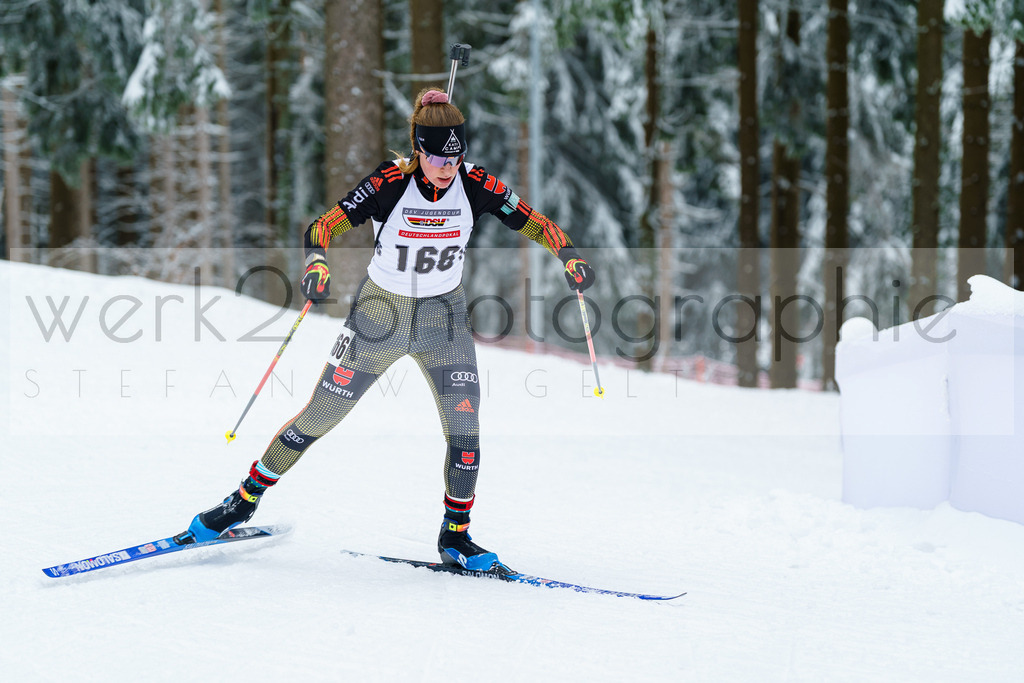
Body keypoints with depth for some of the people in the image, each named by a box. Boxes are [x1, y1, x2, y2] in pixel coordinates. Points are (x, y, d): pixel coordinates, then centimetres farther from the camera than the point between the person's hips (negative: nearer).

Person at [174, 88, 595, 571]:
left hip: (443, 319, 2)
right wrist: (317, 263, -48)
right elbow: (324, 226, -27)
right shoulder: (389, 182, -23)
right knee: (317, 420, 5)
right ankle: (246, 499, 24)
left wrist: (569, 255, -24)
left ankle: (455, 536, 10)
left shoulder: (475, 185, -15)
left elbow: (533, 222, -7)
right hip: (380, 314, -2)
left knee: (464, 430, -9)